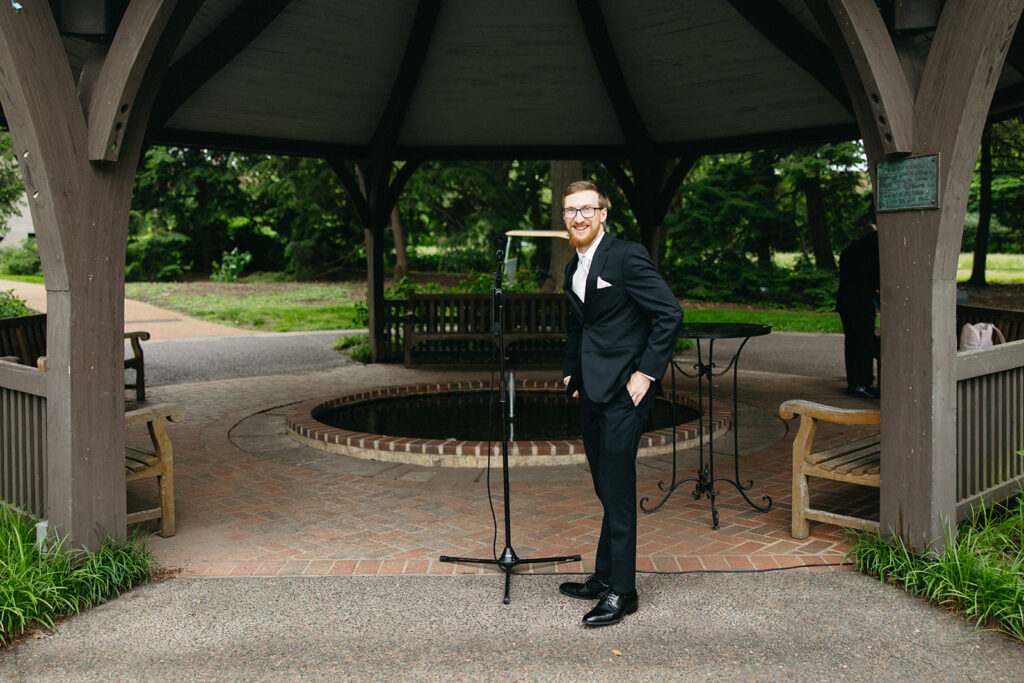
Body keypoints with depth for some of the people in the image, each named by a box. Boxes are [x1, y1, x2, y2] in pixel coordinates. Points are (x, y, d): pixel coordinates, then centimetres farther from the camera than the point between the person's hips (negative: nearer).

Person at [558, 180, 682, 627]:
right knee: (605, 488, 15)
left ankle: (621, 590, 5)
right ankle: (604, 577, 25)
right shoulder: (574, 268, 15)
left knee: (618, 489, -5)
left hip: (623, 392, -8)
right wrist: (570, 371, 19)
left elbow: (670, 314, -14)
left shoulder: (627, 257, -11)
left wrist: (647, 372, -16)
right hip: (591, 391, 8)